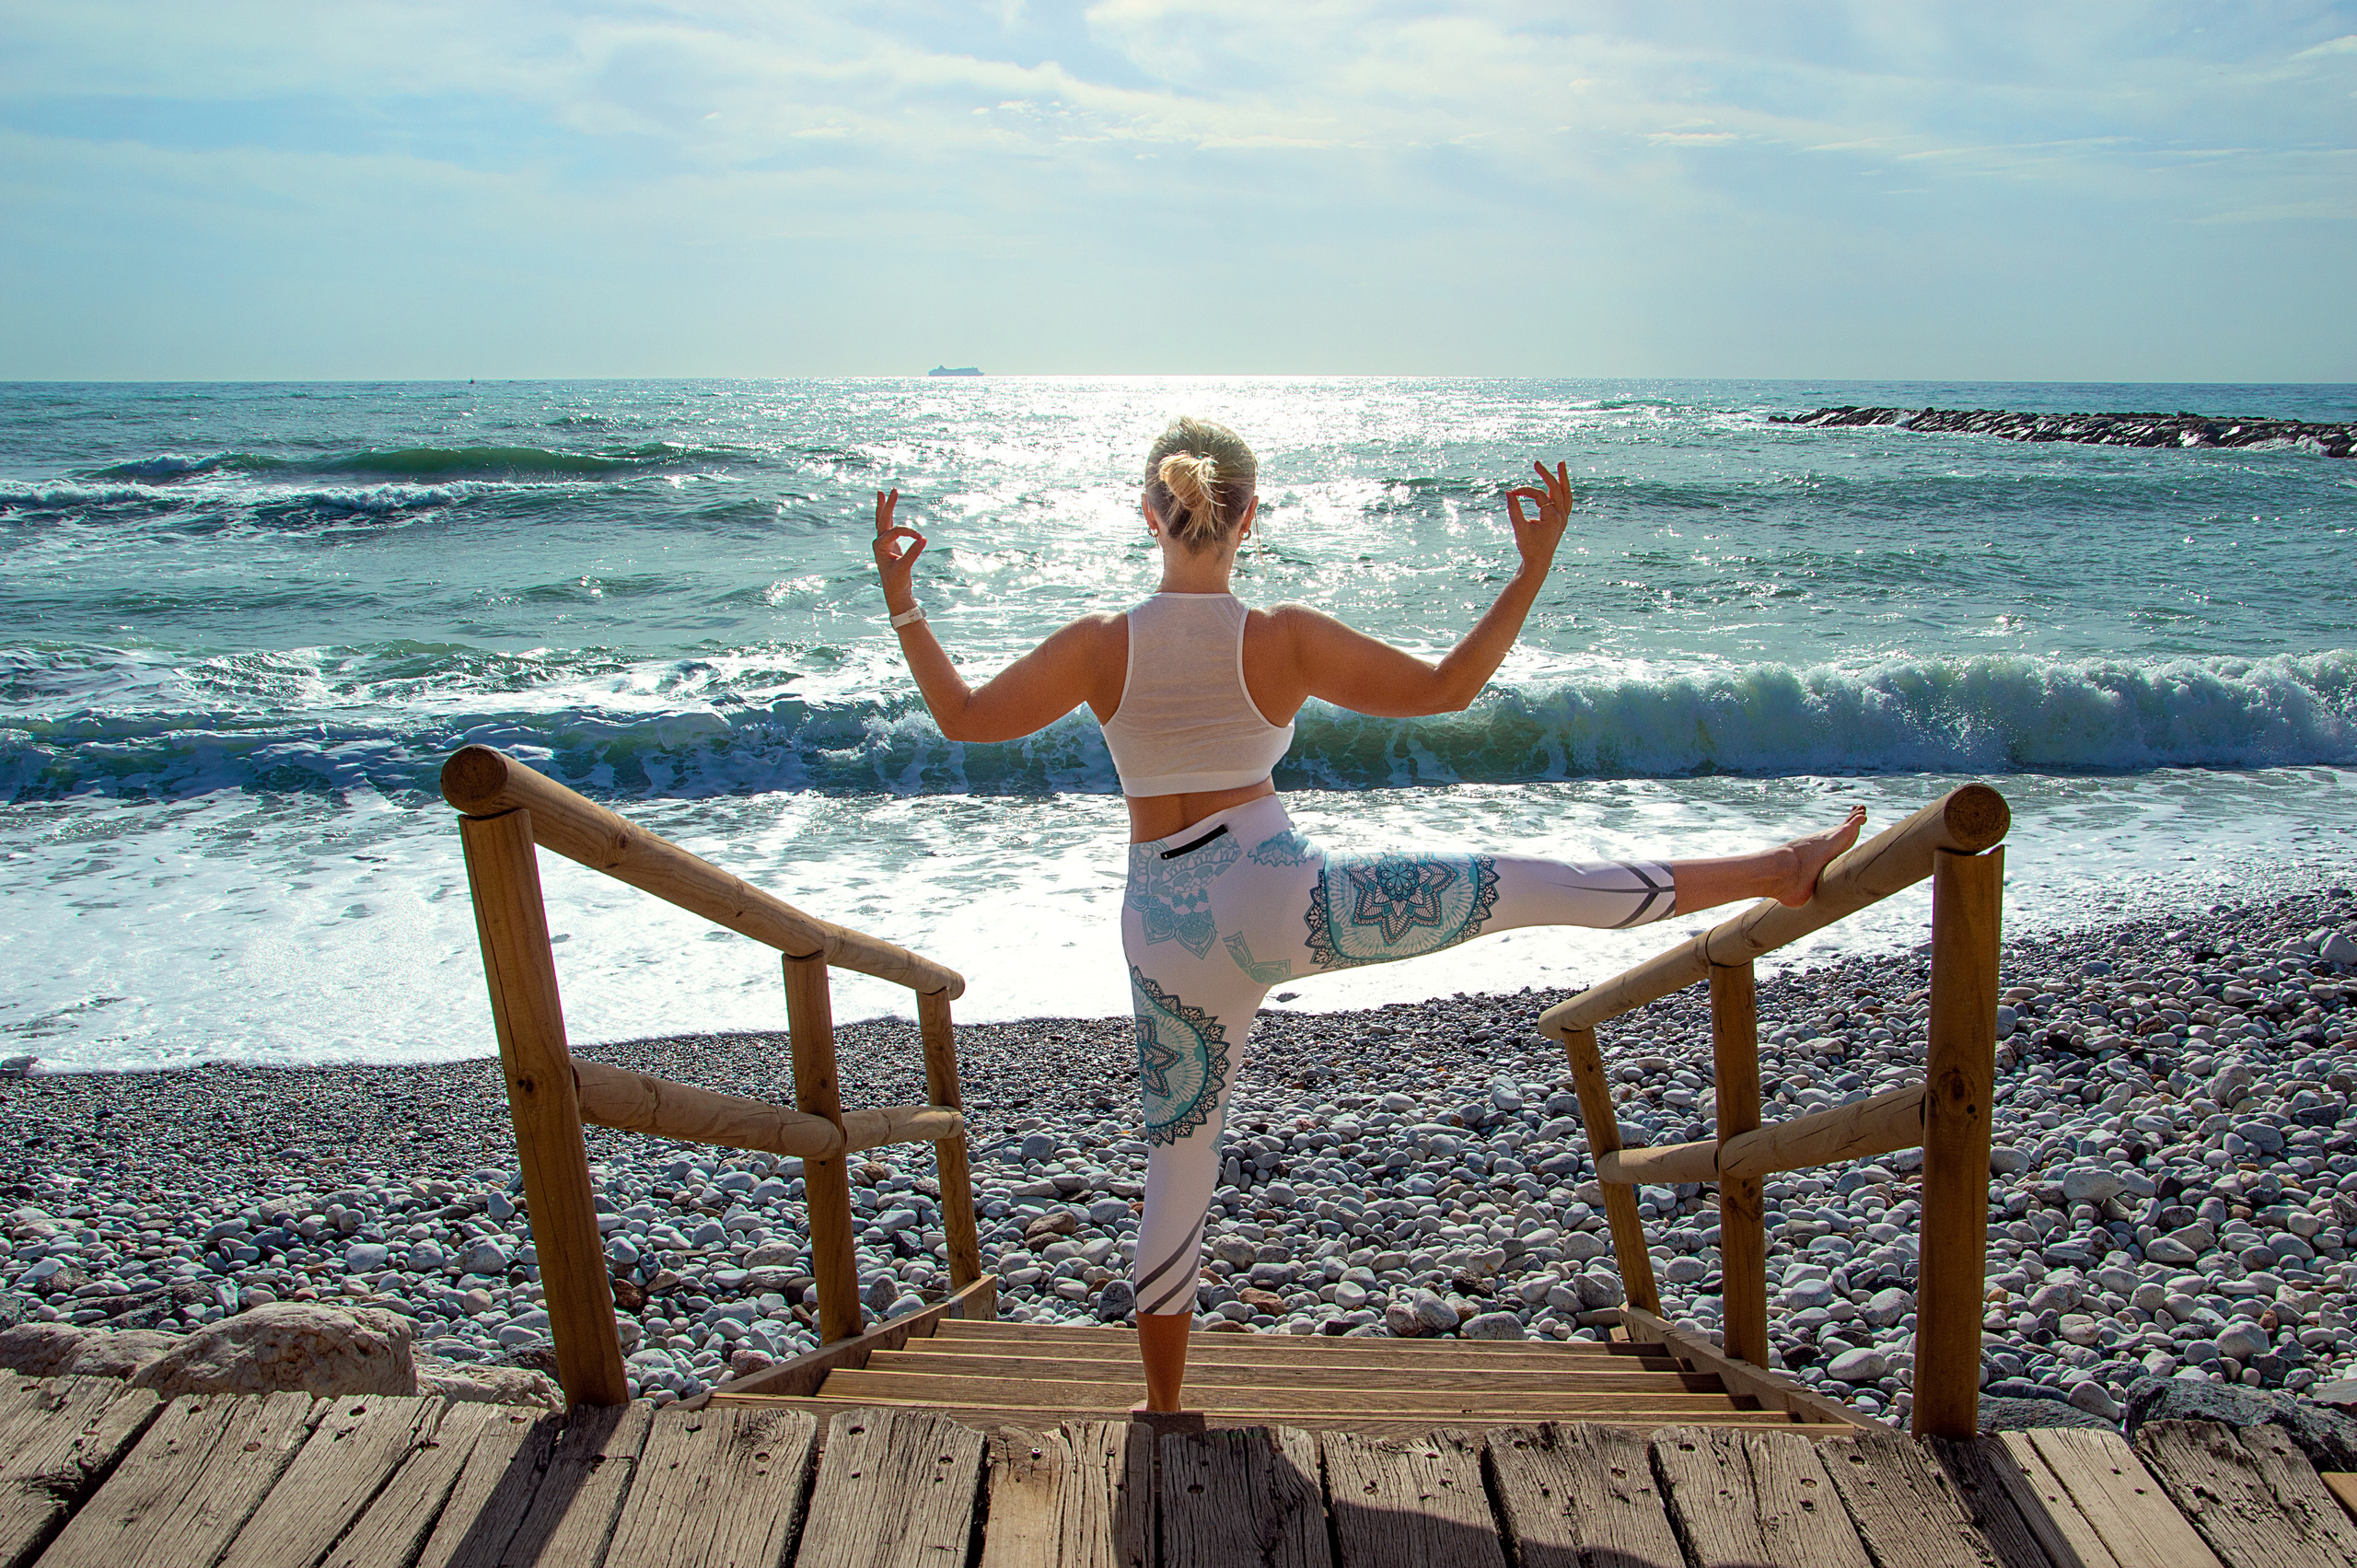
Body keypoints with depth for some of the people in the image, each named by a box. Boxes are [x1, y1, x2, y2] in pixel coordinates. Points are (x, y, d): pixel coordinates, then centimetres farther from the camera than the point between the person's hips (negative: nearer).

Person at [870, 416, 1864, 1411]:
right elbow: (1447, 688, -3)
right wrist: (1534, 567, 1)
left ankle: (1162, 1409, 28)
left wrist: (900, 603, 12)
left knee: (1175, 1174, 16)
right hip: (1279, 898, -2)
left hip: (1170, 938, 3)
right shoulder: (1285, 638, -7)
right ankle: (1778, 871, 14)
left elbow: (963, 717, 5)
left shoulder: (1099, 646, -4)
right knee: (1532, 886, 6)